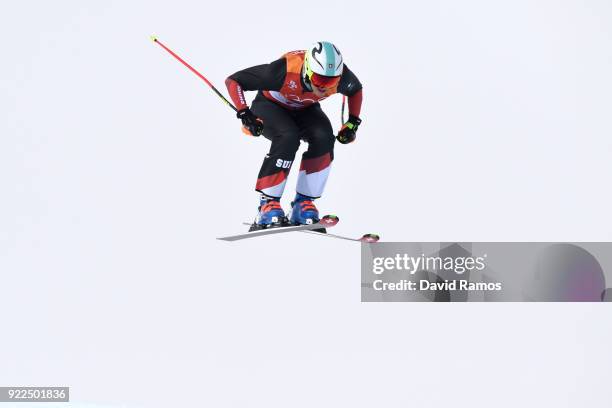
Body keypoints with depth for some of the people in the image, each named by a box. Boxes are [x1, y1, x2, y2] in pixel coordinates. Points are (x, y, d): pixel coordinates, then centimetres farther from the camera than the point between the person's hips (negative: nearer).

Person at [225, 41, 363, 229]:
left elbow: (356, 90, -1)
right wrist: (245, 114, -35)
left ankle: (303, 203, -15)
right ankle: (267, 204, -24)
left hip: (304, 109, 4)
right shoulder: (284, 71, -40)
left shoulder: (341, 75, -29)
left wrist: (352, 123, -9)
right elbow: (233, 81, -29)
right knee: (288, 138, -34)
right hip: (270, 105, -4)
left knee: (324, 138, -26)